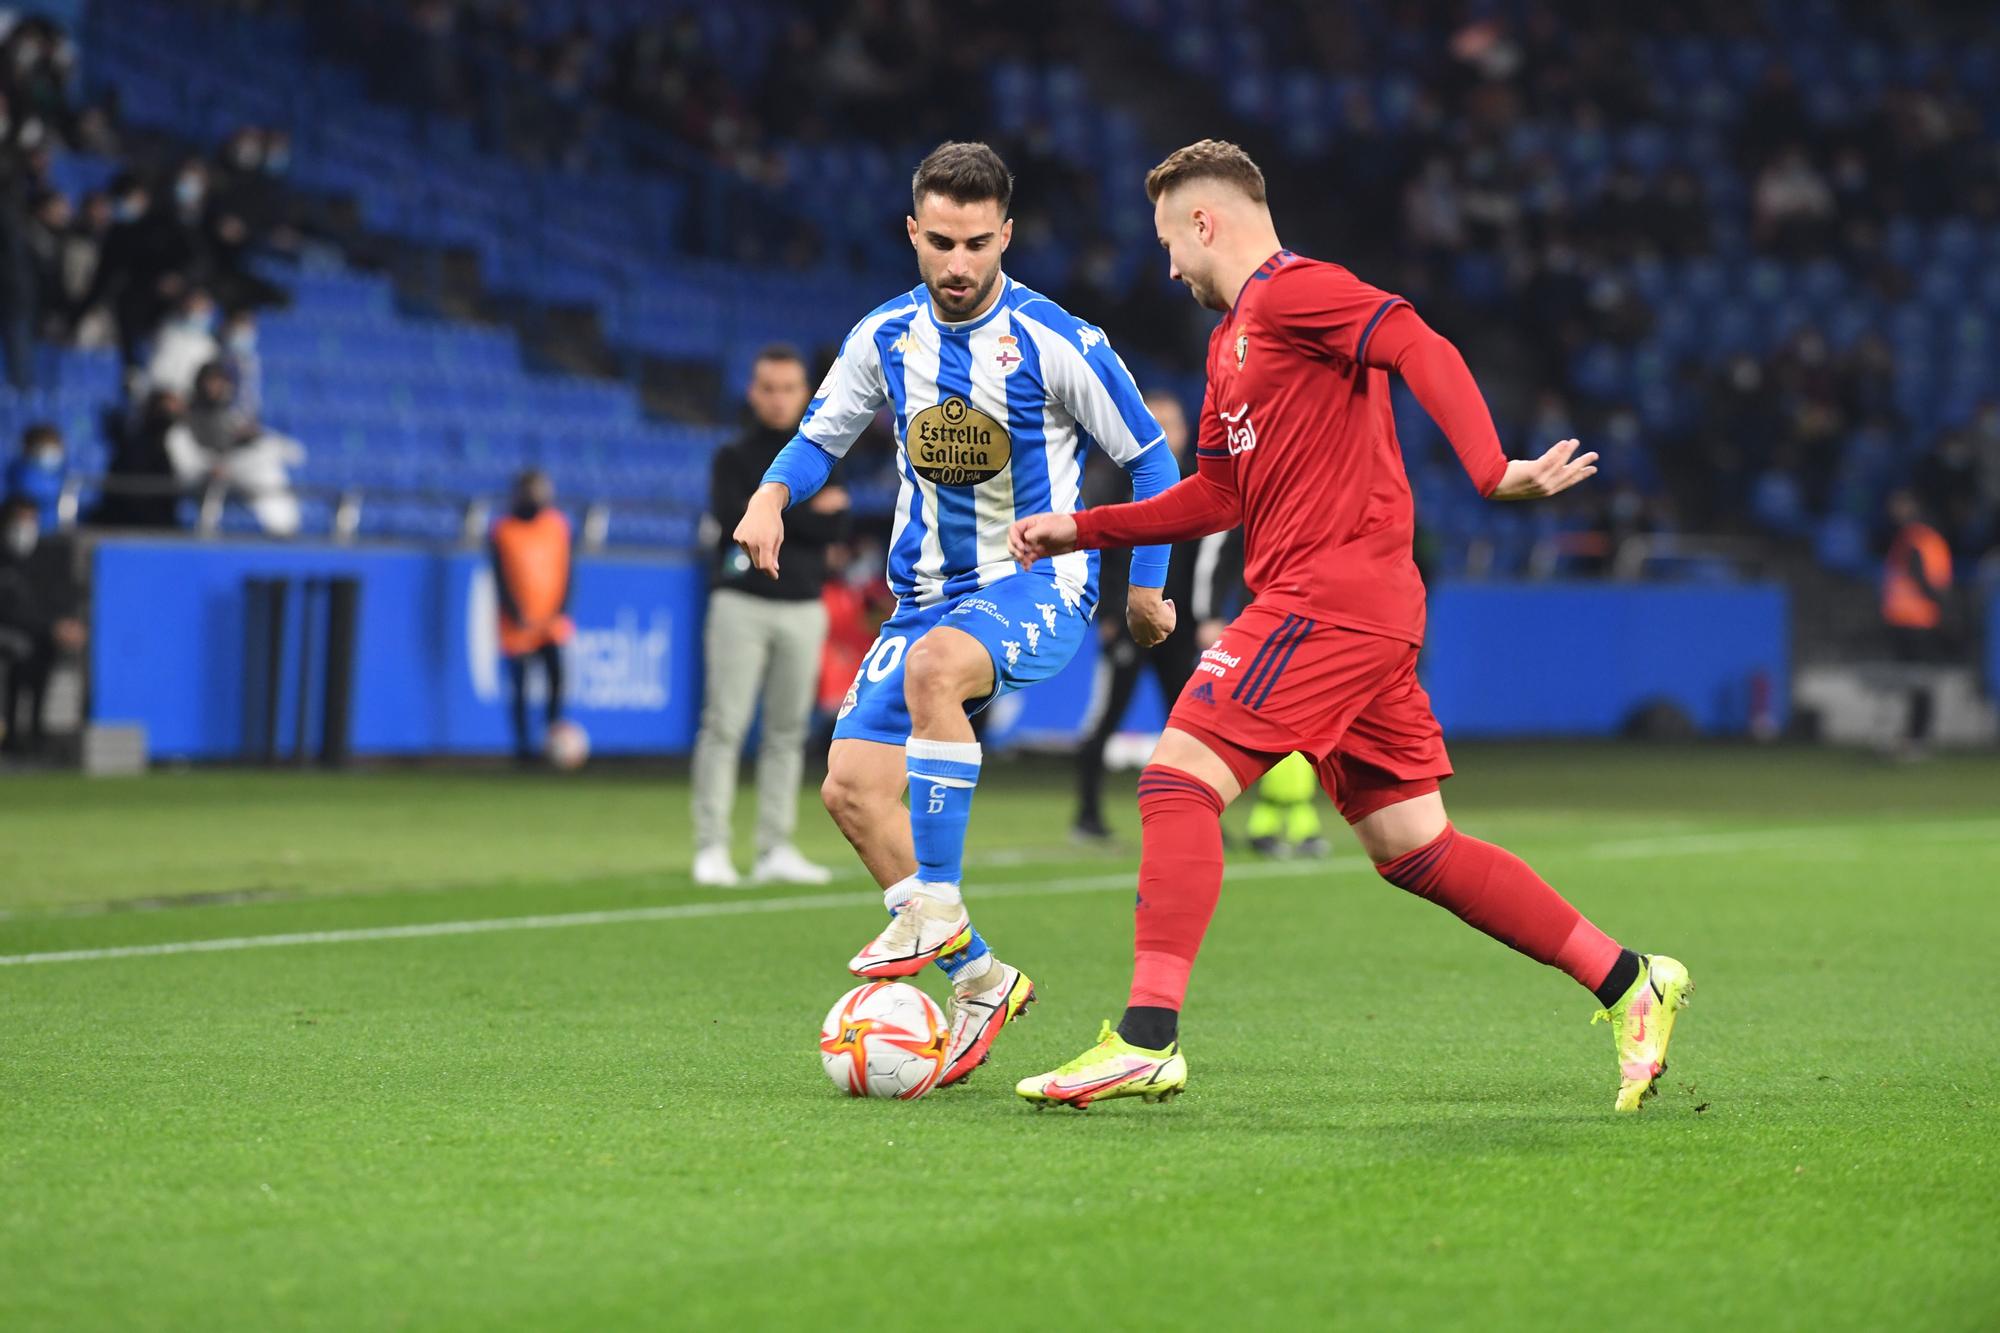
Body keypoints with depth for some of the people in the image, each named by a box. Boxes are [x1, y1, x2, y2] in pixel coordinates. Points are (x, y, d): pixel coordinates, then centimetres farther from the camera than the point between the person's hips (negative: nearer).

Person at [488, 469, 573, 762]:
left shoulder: (557, 525, 5)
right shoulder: (502, 532, -5)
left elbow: (565, 572, 7)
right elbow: (501, 582, -5)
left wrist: (559, 612, -4)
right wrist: (519, 618, -12)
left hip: (552, 624, 2)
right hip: (518, 625, -2)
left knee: (556, 676, -14)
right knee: (520, 687, 1)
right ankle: (523, 745, 12)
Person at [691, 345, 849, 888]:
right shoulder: (733, 457, 4)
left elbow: (835, 527, -2)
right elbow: (731, 512, -14)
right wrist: (806, 512, -8)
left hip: (803, 608, 3)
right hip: (742, 603, -3)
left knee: (788, 731, 4)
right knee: (723, 725, -8)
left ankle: (776, 849, 8)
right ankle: (711, 848, -9)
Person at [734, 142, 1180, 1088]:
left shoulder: (1056, 344, -12)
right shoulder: (885, 338, 2)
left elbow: (1148, 457, 0)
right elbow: (821, 435, 17)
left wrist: (1146, 584, 0)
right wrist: (774, 491, -5)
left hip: (1040, 586, -6)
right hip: (928, 591, 6)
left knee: (935, 663, -38)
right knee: (850, 783, -8)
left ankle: (936, 906, -32)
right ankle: (978, 978, 4)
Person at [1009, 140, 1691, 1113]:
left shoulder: (1291, 291, -6)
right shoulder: (1234, 338, 25)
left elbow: (1424, 353, -20)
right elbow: (1218, 496, 28)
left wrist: (1492, 470, -34)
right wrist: (1078, 529, 25)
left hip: (1329, 592, -10)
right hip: (1365, 610, 10)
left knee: (1178, 776, -14)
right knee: (1410, 847, 9)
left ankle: (1147, 1039, -19)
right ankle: (1627, 983, 11)